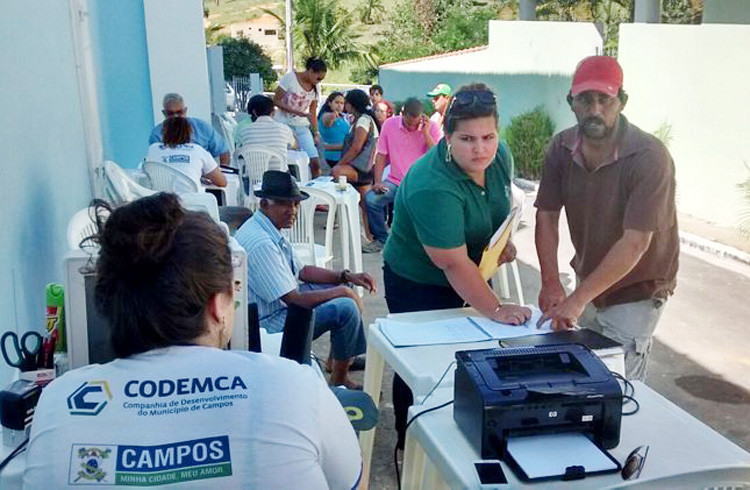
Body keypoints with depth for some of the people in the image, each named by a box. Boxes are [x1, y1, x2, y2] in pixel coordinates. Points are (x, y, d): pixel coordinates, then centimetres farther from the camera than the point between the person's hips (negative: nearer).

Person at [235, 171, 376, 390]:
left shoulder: (269, 229, 4)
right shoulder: (261, 243, -28)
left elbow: (301, 271, 14)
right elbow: (295, 300, -27)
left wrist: (347, 277, 3)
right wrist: (341, 291, -14)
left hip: (276, 304, 11)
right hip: (269, 325, -11)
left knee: (344, 288, 14)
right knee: (346, 308, -20)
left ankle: (335, 359, 24)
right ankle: (339, 381, -1)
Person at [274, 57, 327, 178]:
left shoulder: (316, 88, 6)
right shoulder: (290, 78, -10)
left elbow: (312, 113, 10)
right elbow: (276, 100, -11)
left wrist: (316, 134, 1)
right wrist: (298, 112, -19)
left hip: (302, 126, 5)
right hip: (284, 124, -4)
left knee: (315, 161, -4)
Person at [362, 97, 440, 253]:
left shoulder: (431, 127, -4)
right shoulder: (390, 124, 1)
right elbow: (381, 155, 5)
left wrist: (426, 134, -20)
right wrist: (378, 182, -7)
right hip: (395, 181, 2)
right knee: (370, 198, -23)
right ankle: (381, 239, 0)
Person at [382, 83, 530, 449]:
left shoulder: (500, 156, -11)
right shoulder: (432, 188, -35)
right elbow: (454, 264, -33)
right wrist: (495, 310, -30)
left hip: (471, 274, 7)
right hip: (418, 285, -7)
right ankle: (410, 444, 25)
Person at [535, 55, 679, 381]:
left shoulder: (649, 157, -24)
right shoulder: (561, 149, -7)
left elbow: (635, 243, -29)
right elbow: (547, 217, -6)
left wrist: (578, 299, -33)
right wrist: (551, 283, -19)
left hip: (635, 293, -5)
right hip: (588, 281, 5)